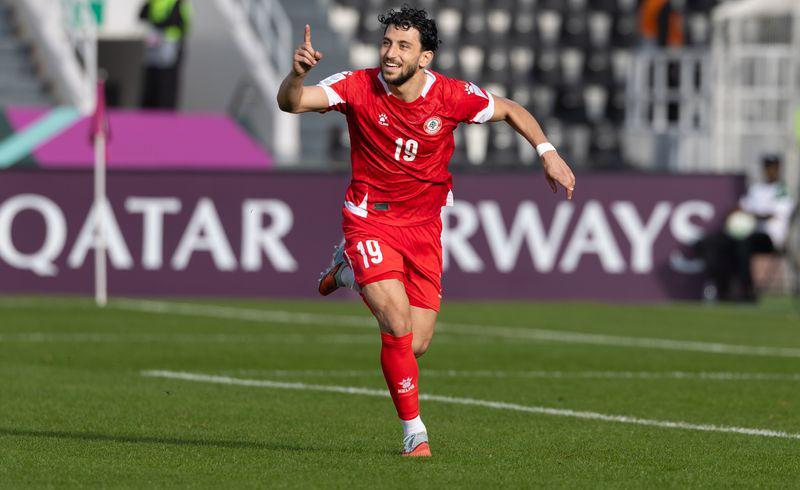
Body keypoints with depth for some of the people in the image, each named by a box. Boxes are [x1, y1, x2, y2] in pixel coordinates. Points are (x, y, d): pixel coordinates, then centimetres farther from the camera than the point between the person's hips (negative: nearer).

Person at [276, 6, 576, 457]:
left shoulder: (453, 96, -11)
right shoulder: (358, 87, -15)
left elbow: (511, 111, 6)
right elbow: (292, 102, -24)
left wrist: (547, 152, -5)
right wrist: (297, 75, -45)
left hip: (424, 225, 3)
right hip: (370, 219, -3)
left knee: (416, 345, 3)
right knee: (398, 325, -22)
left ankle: (350, 270, 32)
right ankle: (415, 433, -3)